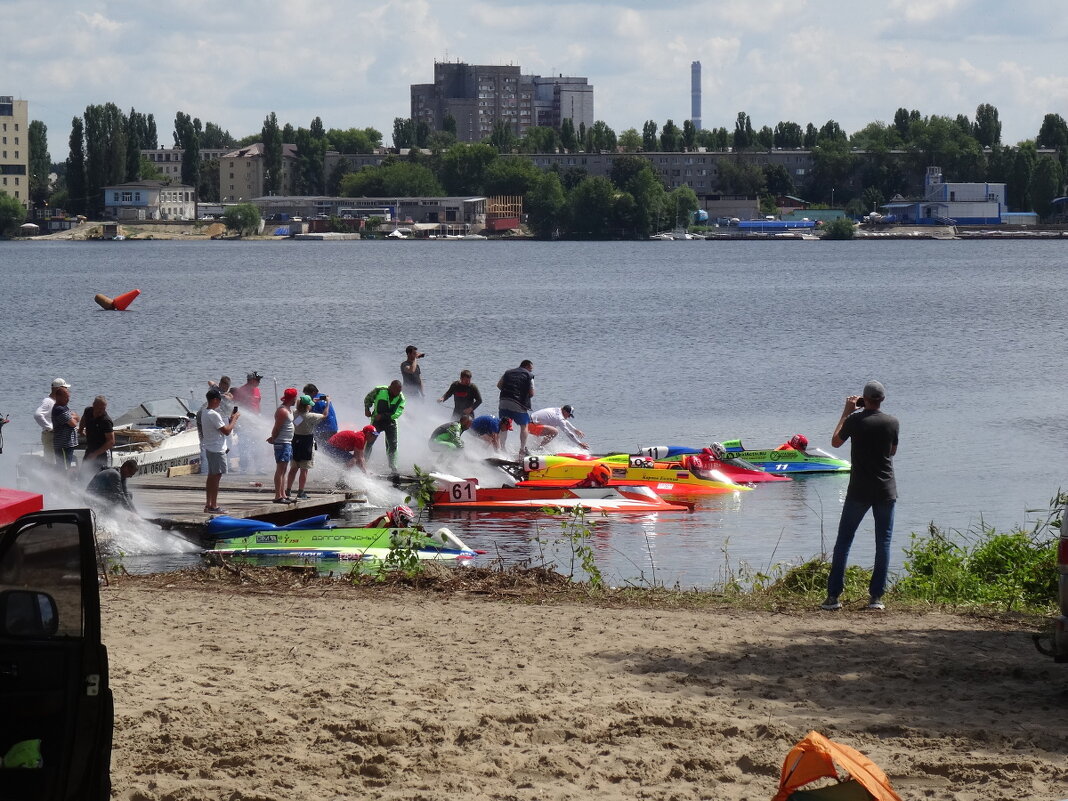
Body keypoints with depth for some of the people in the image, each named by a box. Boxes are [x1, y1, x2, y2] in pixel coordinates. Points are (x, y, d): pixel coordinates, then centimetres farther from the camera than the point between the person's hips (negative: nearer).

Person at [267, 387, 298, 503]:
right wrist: (273, 439, -3)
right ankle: (278, 496, -11)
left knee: (283, 470, 13)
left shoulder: (289, 409, 14)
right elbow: (276, 428, -16)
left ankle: (283, 495, 18)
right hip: (282, 443, -10)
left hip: (287, 443, 10)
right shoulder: (282, 411, -18)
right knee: (280, 469, -10)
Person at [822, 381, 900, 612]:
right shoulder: (892, 422, -2)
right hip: (886, 491, 1)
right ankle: (876, 596, 2)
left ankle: (833, 595, 2)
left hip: (859, 491, -1)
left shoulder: (855, 420, -8)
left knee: (843, 541, 6)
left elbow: (836, 442, 8)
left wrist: (846, 412, 14)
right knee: (883, 543, 6)